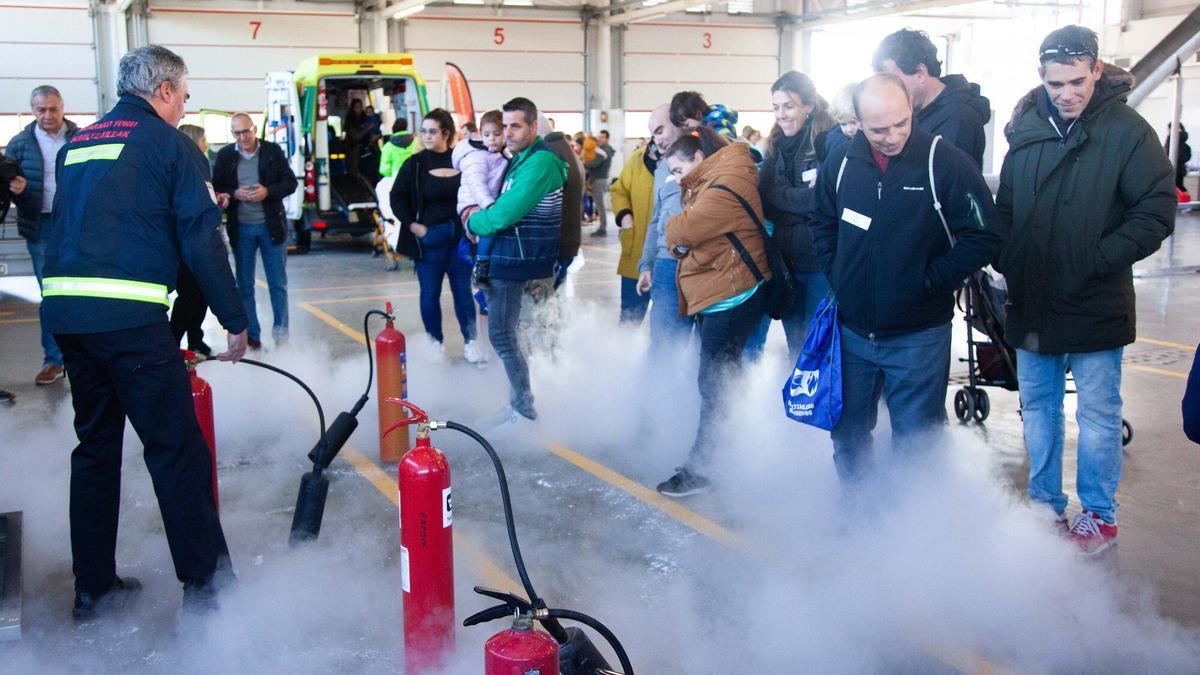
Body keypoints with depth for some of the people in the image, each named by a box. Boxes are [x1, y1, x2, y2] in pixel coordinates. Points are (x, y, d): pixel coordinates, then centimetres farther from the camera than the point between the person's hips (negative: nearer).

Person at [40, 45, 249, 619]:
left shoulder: (77, 145, 20)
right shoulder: (169, 143, 0)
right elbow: (201, 242, -6)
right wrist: (235, 321, -1)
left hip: (63, 309, 7)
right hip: (130, 316, -7)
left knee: (95, 446, 17)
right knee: (178, 451, -1)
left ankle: (93, 586, 25)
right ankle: (205, 584, 4)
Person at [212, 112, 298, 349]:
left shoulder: (273, 151, -2)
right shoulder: (225, 155, -1)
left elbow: (290, 183, -1)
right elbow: (216, 188, 3)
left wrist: (267, 191, -17)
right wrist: (234, 194, -17)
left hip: (271, 225, -1)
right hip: (241, 228, 1)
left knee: (278, 283, 7)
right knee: (245, 285, 8)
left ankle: (281, 330, 18)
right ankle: (251, 335, 16)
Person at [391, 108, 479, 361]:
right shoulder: (415, 163, -4)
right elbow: (397, 198, 0)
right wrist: (412, 225, -10)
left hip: (460, 236, 1)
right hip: (428, 238, -1)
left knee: (463, 289, 7)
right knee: (430, 292, 6)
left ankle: (469, 341, 15)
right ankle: (436, 342, 16)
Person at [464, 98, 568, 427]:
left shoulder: (540, 162, -18)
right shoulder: (521, 159, 15)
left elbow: (506, 214, -22)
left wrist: (474, 221, -5)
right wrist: (481, 214, 5)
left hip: (516, 260, -10)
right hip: (507, 258, 10)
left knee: (501, 336, -5)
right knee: (504, 334, 18)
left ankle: (524, 411, 5)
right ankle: (518, 403, 29)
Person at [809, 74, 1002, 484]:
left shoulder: (946, 162, -14)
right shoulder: (842, 163, 0)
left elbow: (984, 237, -11)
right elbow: (822, 223, 17)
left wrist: (930, 282, -12)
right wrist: (838, 277, 6)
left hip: (918, 337, -4)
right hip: (852, 330, 4)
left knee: (914, 440, 5)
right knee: (847, 431, 17)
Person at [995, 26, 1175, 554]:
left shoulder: (1126, 130, -9)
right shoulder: (1026, 129, 4)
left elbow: (1157, 212, -11)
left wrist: (1098, 261, -18)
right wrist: (1007, 262, -1)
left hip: (1095, 308, -4)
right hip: (1031, 306, 5)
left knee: (1098, 415, 7)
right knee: (1038, 409, 15)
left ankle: (1099, 515, 23)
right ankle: (1046, 505, 31)